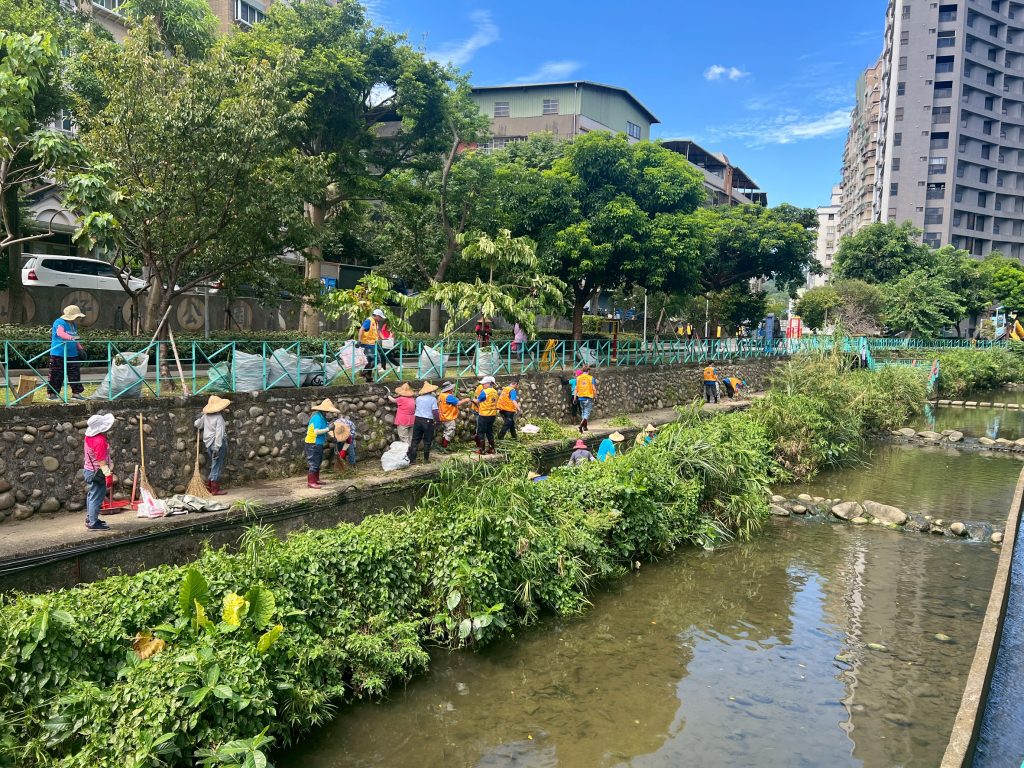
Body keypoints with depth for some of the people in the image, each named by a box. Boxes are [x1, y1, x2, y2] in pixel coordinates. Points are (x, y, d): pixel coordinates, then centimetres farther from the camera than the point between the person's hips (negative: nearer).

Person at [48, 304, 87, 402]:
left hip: (72, 354, 8)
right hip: (59, 354, -8)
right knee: (57, 375, -2)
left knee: (75, 374, 8)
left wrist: (80, 348, 13)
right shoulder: (59, 322, -12)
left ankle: (76, 393, 15)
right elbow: (60, 333, -32)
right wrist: (71, 337, -48)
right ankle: (52, 394, 8)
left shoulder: (74, 325, 14)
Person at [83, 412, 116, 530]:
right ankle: (93, 523, 2)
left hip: (89, 470, 10)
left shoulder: (89, 436, 2)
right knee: (96, 498, -3)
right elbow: (101, 461, -27)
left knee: (91, 495, 21)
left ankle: (90, 518, 33)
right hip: (97, 473, -10)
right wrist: (108, 475, -24)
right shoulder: (100, 441, -27)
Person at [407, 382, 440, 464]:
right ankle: (426, 459, 14)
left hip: (417, 420, 3)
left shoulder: (418, 398, 5)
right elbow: (435, 411, -13)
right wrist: (437, 420, -1)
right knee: (427, 441, 9)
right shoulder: (433, 399, -8)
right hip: (428, 421, -3)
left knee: (415, 440, 7)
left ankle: (412, 459, 4)